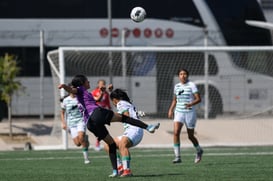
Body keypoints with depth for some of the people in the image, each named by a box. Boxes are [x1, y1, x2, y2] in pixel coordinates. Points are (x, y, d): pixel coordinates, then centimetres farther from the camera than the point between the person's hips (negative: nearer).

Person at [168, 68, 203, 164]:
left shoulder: (191, 85, -6)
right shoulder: (177, 86, 9)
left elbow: (198, 99, -11)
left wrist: (190, 104, -28)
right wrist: (171, 110, 9)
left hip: (190, 113, -4)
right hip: (179, 112, 4)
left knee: (190, 136, 7)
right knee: (176, 132, -18)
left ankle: (199, 151, 38)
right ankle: (177, 157, -17)